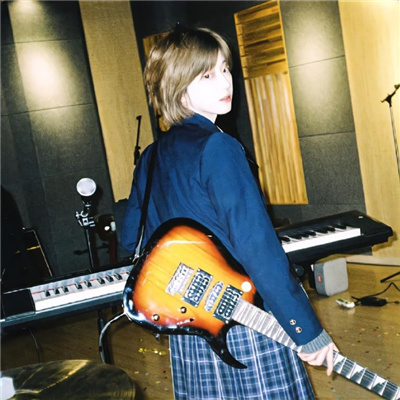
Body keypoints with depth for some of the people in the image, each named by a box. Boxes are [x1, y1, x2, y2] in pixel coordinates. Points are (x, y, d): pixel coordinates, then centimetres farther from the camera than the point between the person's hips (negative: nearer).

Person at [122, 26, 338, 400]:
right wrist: (308, 329, -17)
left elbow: (129, 240, 15)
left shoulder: (151, 157, 6)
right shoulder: (217, 147, -17)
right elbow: (258, 247, -23)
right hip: (243, 323, -7)